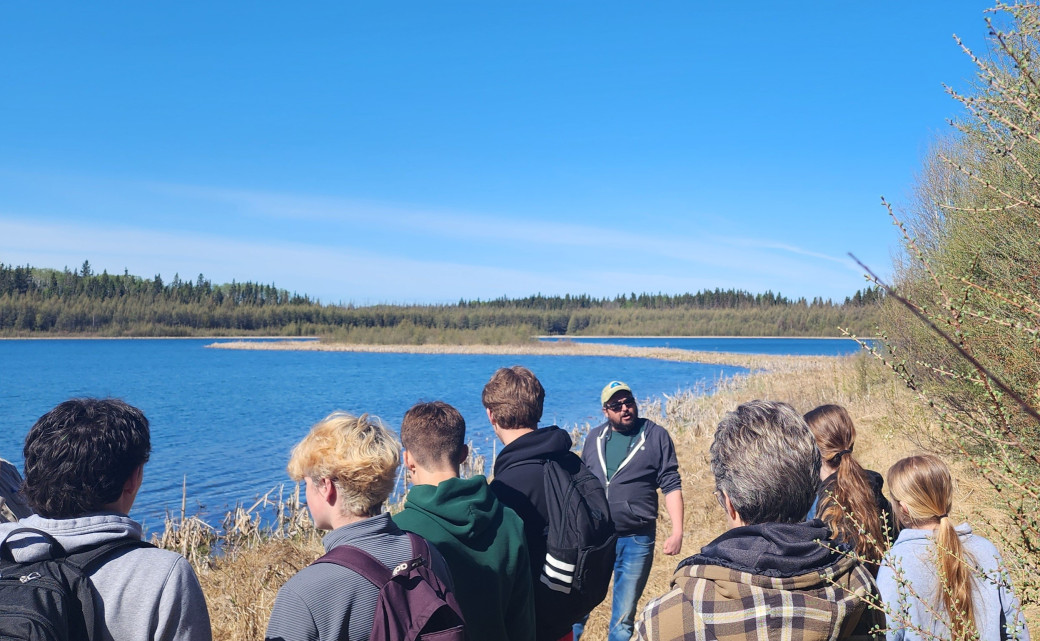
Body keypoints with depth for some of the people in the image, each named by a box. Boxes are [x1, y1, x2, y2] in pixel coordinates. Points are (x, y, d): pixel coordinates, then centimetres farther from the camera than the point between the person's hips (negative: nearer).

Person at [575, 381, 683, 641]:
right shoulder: (594, 438, 5)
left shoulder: (656, 436, -5)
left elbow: (671, 485, -5)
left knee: (624, 614, 12)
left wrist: (677, 531, -13)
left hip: (637, 541, -2)